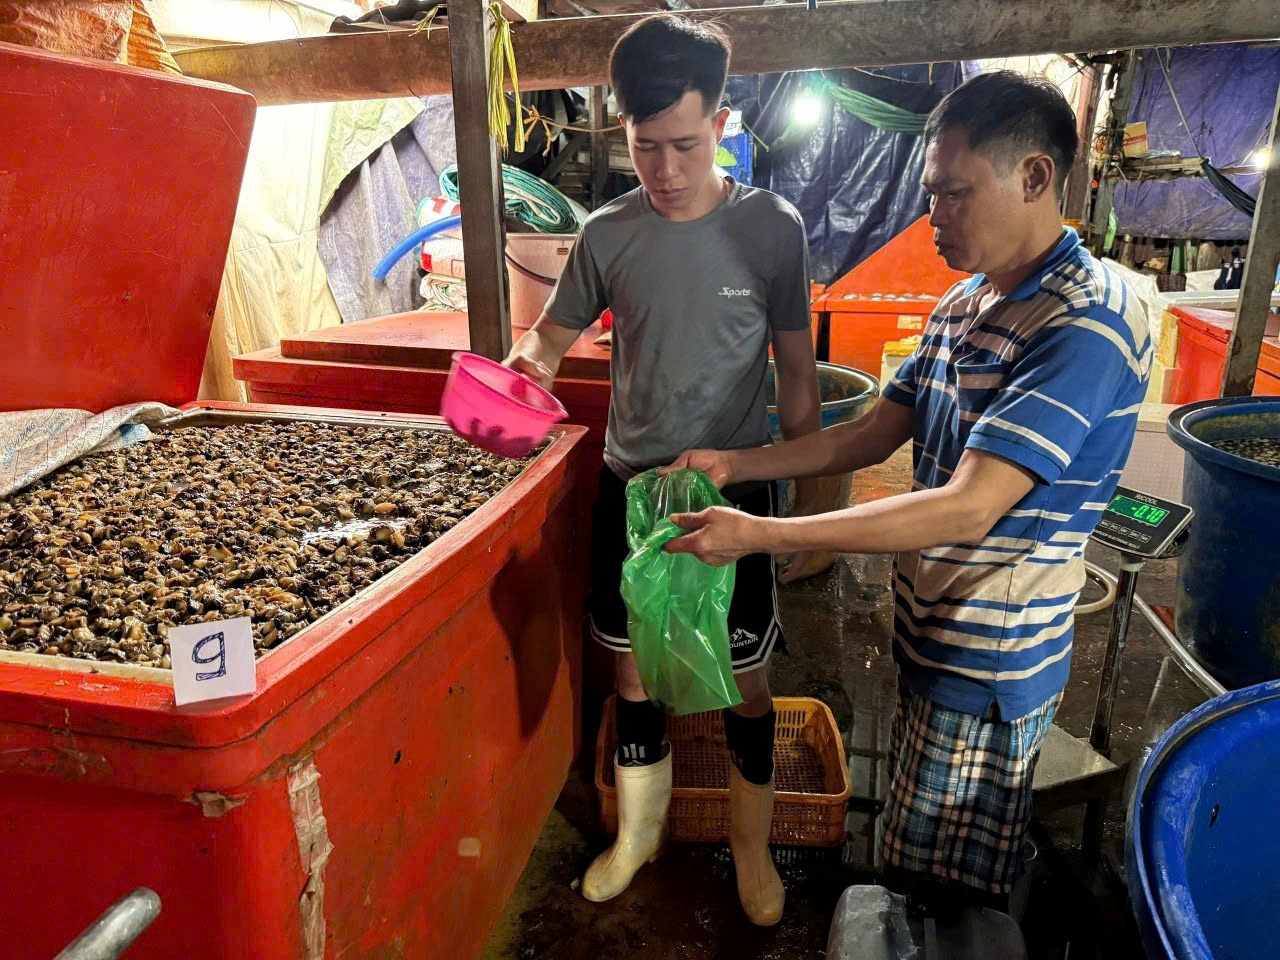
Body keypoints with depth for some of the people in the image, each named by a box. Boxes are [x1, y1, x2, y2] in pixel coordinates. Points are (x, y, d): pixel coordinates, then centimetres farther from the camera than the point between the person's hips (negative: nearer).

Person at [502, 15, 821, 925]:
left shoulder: (771, 227, -8)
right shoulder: (607, 234, -3)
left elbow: (796, 371, -3)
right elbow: (555, 331, 8)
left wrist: (809, 496, -2)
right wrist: (527, 361, -16)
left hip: (734, 492, -2)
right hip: (629, 486, 3)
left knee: (743, 679, 10)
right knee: (634, 669, 15)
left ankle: (752, 842, 37)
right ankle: (639, 830, 40)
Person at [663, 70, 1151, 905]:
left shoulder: (1089, 322, -23)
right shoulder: (961, 306, 5)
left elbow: (966, 508, -31)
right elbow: (872, 437, 7)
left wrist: (760, 534, -31)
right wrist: (733, 465, -3)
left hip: (989, 657, -7)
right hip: (928, 631, 8)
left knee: (944, 898, 13)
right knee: (917, 866, 26)